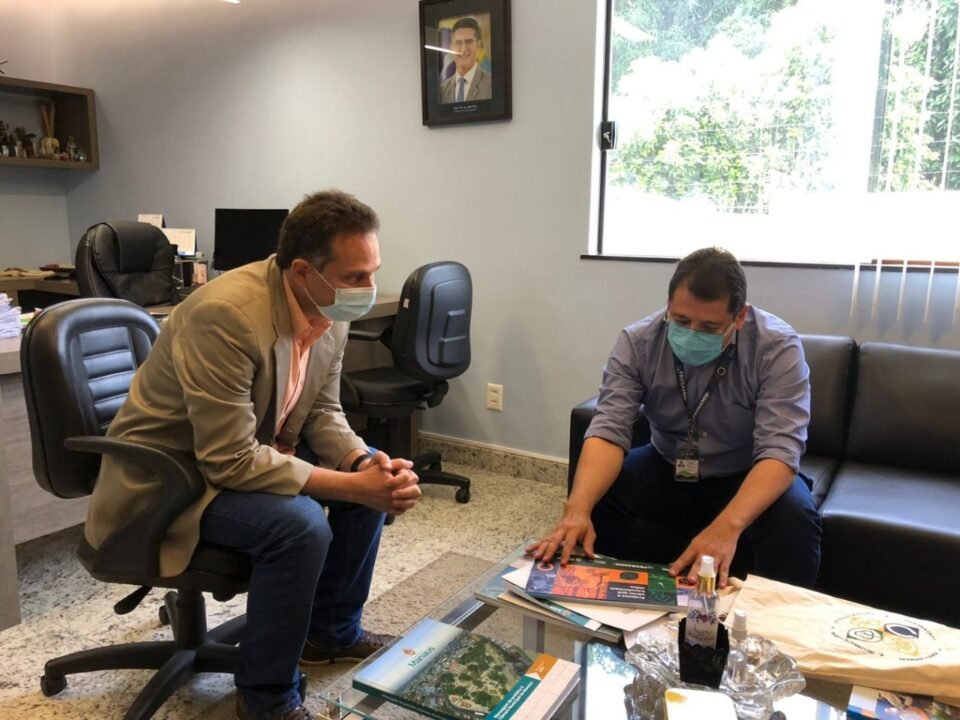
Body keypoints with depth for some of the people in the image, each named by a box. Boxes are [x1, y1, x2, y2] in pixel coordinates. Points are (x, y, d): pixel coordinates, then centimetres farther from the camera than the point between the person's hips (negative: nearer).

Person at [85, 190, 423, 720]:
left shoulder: (331, 310, -8)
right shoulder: (227, 316, -33)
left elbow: (322, 411, 2)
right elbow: (231, 462, -32)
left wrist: (365, 464, -17)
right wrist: (351, 486, -30)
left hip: (253, 450, 8)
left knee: (377, 475, 1)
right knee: (300, 524, -30)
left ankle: (332, 629, 20)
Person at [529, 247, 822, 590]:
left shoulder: (778, 347, -23)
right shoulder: (637, 341, -17)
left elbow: (779, 450, -30)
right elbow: (608, 431, -25)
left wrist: (727, 526, -48)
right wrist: (577, 509, -44)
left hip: (748, 478, -1)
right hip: (665, 469, 2)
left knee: (793, 521, -32)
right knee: (592, 498, -22)